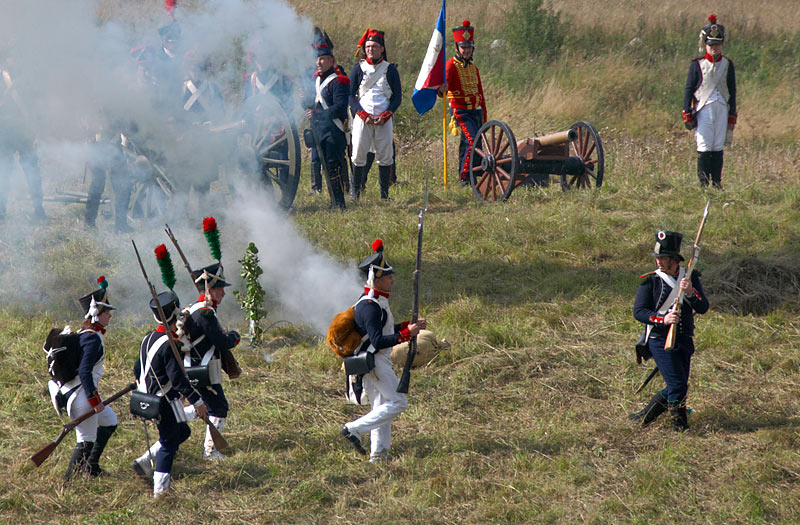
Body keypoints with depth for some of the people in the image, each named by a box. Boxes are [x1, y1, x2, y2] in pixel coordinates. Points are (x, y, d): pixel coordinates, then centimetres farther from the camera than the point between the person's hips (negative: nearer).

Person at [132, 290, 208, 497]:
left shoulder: (148, 339, 7)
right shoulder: (169, 344, -21)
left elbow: (137, 369, 18)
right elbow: (178, 378, -25)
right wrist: (197, 401, -21)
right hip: (166, 401, -9)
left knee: (182, 432, 20)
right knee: (168, 443, 0)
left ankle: (144, 462, 17)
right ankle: (160, 488, 1)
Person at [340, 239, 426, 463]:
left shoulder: (375, 301, 12)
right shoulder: (370, 306, -21)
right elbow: (378, 341, -26)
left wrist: (407, 325, 16)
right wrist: (407, 334, -27)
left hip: (376, 362, 11)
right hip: (374, 362, -11)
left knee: (382, 407, 12)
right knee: (397, 402, -8)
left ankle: (378, 455, 13)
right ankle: (354, 429, -10)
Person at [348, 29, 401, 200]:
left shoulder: (390, 69, 8)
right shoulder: (358, 69, 8)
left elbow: (397, 96, 6)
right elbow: (350, 95, 4)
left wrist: (385, 115, -8)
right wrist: (363, 115, -9)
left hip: (384, 120, 0)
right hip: (362, 119, 0)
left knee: (385, 156, 0)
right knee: (358, 155, -5)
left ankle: (384, 193, 6)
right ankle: (355, 192, 3)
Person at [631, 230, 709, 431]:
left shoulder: (690, 278, 5)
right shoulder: (650, 281, -4)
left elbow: (703, 308, -3)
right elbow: (639, 311, -9)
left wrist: (691, 292, -22)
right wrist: (662, 319, -24)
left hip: (684, 341, 4)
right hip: (660, 340, -4)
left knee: (677, 388, 8)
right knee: (677, 385, -13)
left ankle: (644, 416, 24)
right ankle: (679, 423, 7)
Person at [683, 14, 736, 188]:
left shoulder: (727, 64, 8)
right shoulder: (697, 64, 1)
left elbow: (732, 91, 12)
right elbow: (689, 89, 3)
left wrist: (732, 116, 9)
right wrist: (687, 114, -2)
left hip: (722, 109, 2)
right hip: (704, 109, -2)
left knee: (718, 147, 3)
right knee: (704, 148, -7)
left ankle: (717, 184, 8)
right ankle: (703, 184, -2)